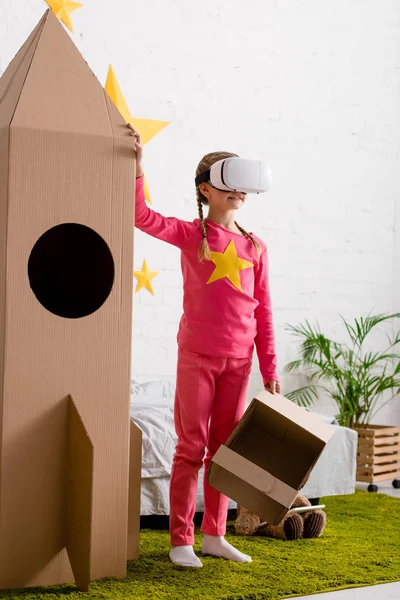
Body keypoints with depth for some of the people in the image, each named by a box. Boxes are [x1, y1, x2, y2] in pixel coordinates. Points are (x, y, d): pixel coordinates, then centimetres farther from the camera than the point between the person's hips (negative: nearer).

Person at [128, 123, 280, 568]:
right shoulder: (190, 235, 0)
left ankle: (214, 535, 21)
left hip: (238, 362, 4)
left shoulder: (255, 248, 8)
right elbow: (142, 217, -16)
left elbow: (263, 314, 8)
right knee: (191, 448, 1)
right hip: (196, 356, -3)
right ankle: (181, 540, 8)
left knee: (224, 448, 10)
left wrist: (270, 370, 7)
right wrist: (137, 167, -25)